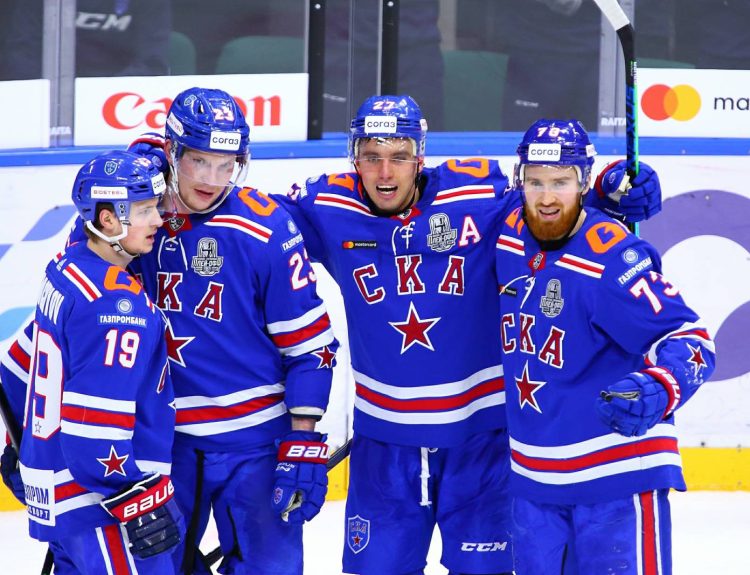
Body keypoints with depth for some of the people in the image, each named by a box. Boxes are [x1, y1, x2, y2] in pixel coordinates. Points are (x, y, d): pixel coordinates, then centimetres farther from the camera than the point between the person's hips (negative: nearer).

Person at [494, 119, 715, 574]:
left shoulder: (612, 258, -20)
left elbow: (690, 339, -21)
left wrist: (655, 392, -39)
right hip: (533, 473, 7)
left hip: (615, 472, -7)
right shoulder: (510, 240, 0)